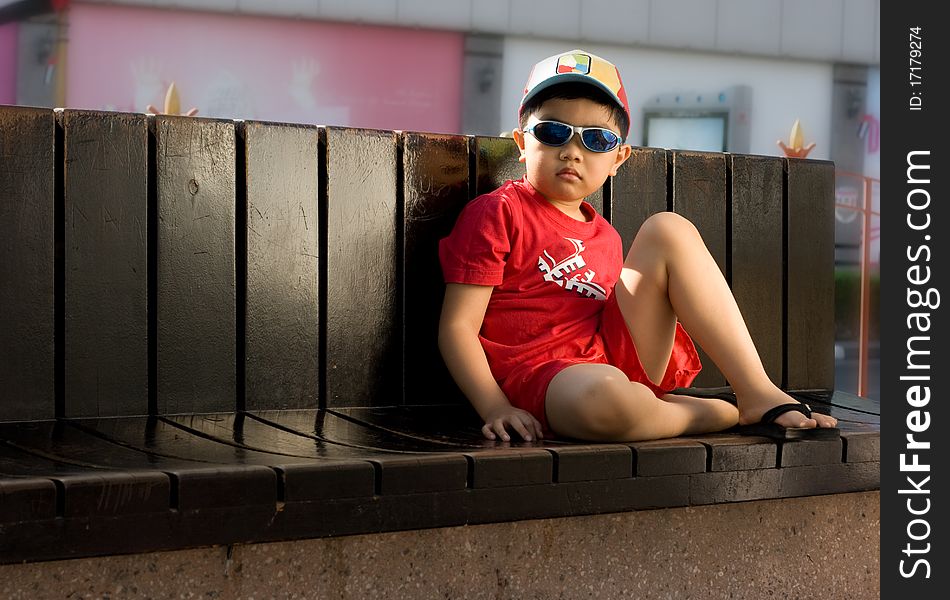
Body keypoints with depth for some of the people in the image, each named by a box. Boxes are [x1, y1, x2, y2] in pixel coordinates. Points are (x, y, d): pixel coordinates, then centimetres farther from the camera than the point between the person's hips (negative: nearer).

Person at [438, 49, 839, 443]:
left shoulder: (604, 236, 19)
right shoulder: (497, 214, -2)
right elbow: (458, 326, -8)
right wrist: (495, 409, -20)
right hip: (542, 374, -7)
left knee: (668, 230, -4)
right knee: (603, 394, -44)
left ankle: (757, 394, -11)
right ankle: (722, 414, -15)